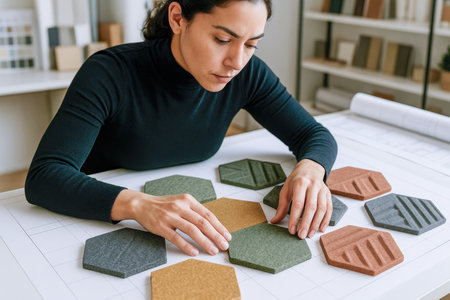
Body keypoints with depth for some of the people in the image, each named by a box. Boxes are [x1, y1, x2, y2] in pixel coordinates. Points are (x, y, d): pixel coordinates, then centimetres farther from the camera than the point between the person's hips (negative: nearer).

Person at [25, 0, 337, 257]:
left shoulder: (247, 75, -13)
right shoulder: (111, 74, -25)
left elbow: (316, 135, -5)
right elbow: (43, 176, -31)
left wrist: (309, 168, -29)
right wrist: (138, 204, -47)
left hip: (193, 223, 4)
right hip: (103, 229, -3)